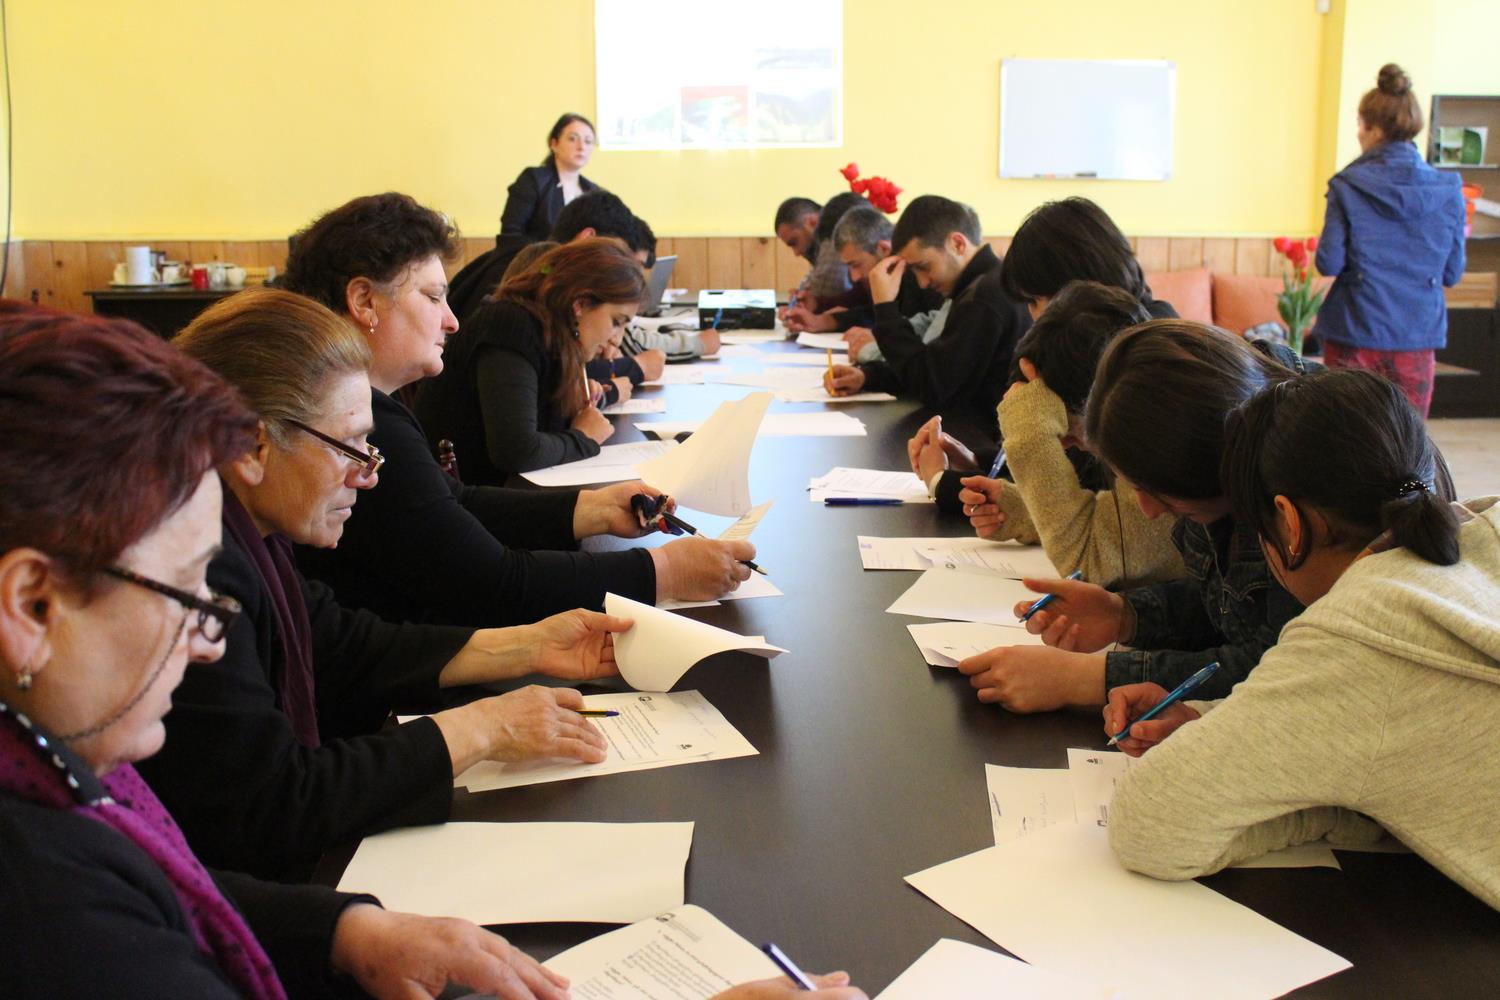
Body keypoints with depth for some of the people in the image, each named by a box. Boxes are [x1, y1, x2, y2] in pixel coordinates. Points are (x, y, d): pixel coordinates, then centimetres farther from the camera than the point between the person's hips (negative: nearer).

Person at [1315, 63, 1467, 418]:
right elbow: (1452, 273, 4)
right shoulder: (1448, 190, 0)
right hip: (1417, 338, 2)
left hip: (1356, 338, -2)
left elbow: (1329, 262, -8)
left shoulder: (1348, 187, -8)